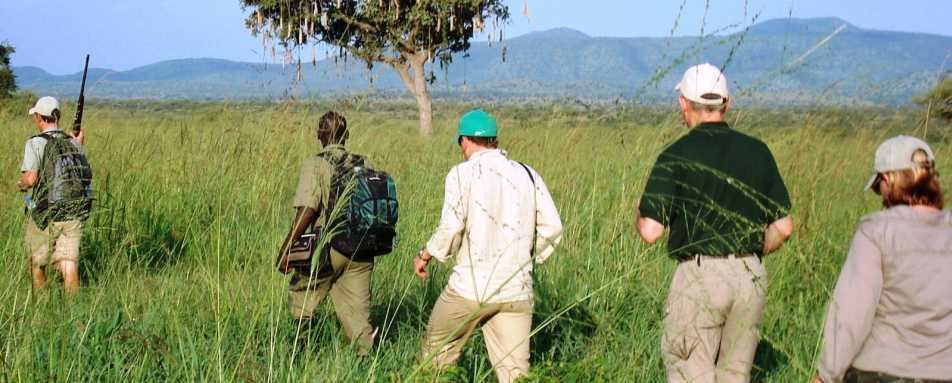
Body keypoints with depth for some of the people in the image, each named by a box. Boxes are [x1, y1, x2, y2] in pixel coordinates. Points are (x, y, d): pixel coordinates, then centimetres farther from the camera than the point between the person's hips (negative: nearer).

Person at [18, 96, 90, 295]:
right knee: (69, 265, -1)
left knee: (37, 264, 17)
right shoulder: (74, 143, 5)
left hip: (44, 216, -3)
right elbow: (86, 176, 14)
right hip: (72, 216, 3)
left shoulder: (35, 143, -8)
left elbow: (31, 178, -19)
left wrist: (21, 184, 4)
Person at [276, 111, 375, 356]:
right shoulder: (363, 165, 8)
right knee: (357, 313, 9)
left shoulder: (315, 165, -7)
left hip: (329, 250, -4)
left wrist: (286, 248, -11)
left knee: (300, 298, 14)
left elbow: (307, 210, -16)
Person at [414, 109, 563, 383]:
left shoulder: (463, 173, -5)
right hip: (517, 290, 4)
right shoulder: (527, 174, 8)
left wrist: (425, 255, 4)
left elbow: (451, 228, -13)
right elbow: (552, 227, 4)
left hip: (470, 288, -3)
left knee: (437, 350, 18)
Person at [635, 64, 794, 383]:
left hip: (699, 275, -5)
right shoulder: (757, 152, 7)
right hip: (752, 278, 5)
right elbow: (783, 227, 7)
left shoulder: (676, 156, -7)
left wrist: (638, 215, 9)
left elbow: (651, 232, -13)